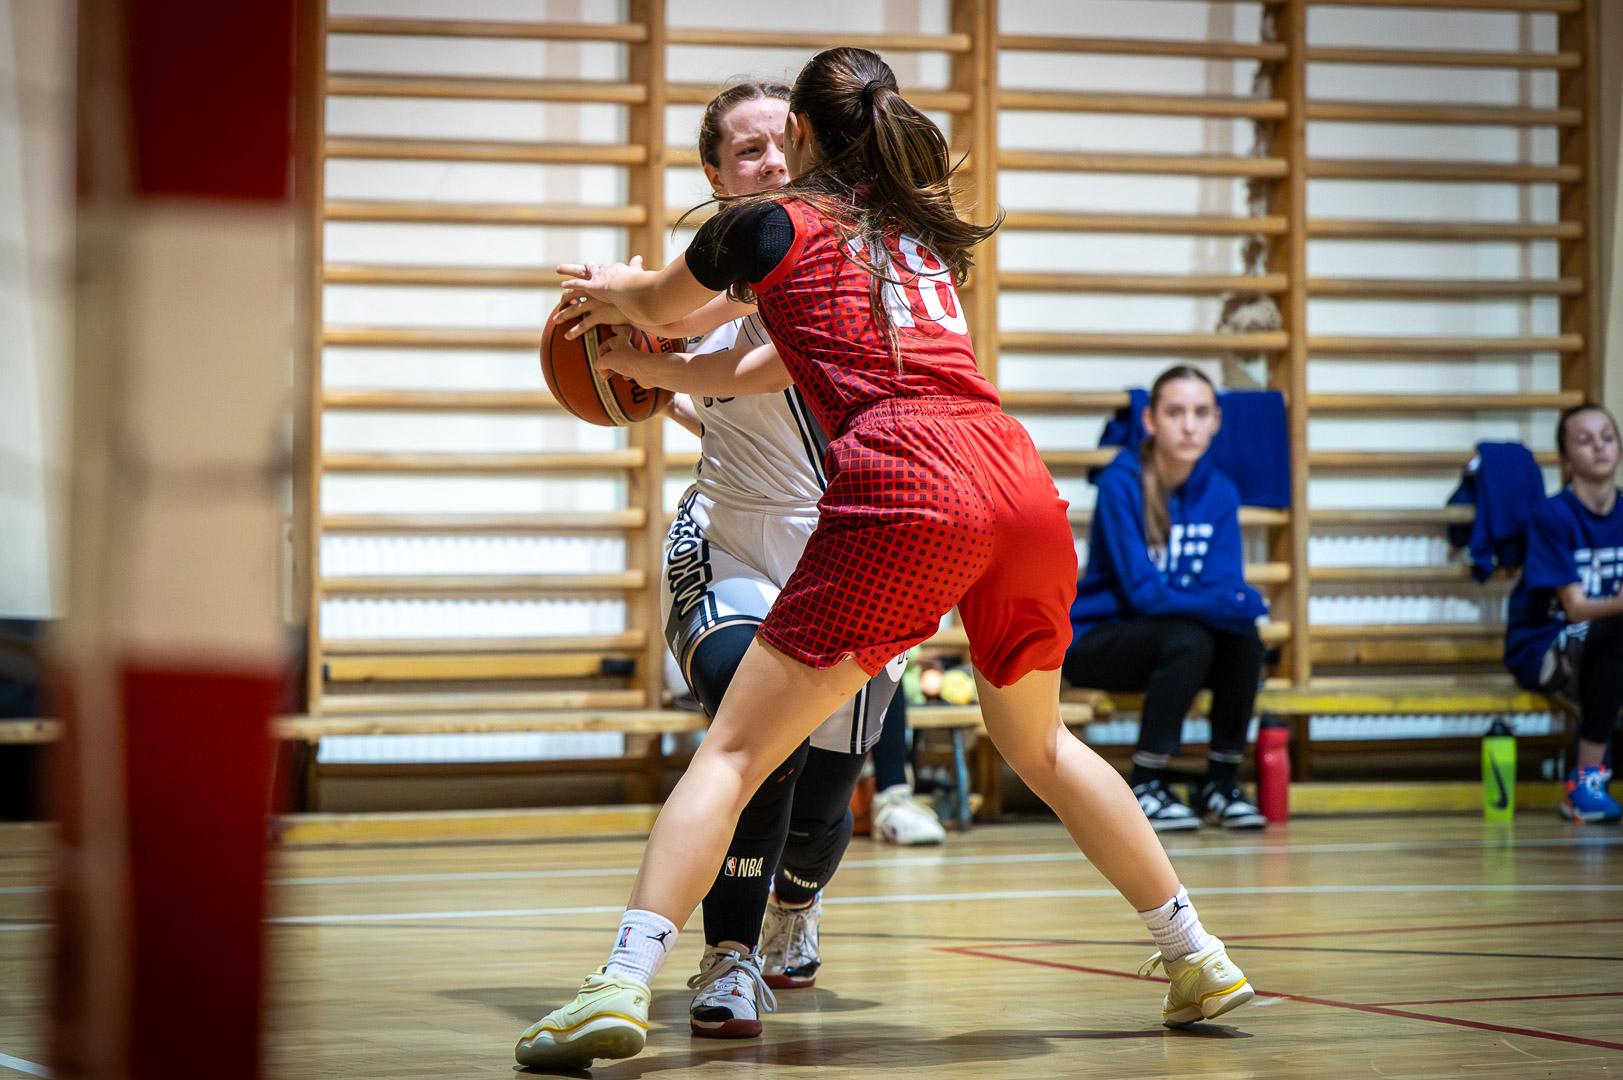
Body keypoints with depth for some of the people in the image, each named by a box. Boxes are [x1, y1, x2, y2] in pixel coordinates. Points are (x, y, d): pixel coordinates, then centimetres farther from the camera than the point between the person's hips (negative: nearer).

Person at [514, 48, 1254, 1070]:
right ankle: (1197, 958, 31)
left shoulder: (771, 224, 12)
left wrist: (612, 288, 56)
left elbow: (655, 302, 32)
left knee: (735, 749, -2)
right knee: (1038, 741, 28)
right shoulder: (924, 232, 28)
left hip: (904, 491, -6)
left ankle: (622, 987, -16)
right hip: (1023, 483, 6)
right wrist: (676, 371, 54)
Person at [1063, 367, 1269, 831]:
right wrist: (1226, 605, -28)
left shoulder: (1218, 492, 1)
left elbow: (1226, 581, -4)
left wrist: (1240, 603, -29)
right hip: (1095, 640, -5)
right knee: (1188, 640, -32)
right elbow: (1143, 592, -21)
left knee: (1244, 639, -23)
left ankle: (1220, 783, -8)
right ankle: (1143, 790, -21)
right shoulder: (1120, 484, -17)